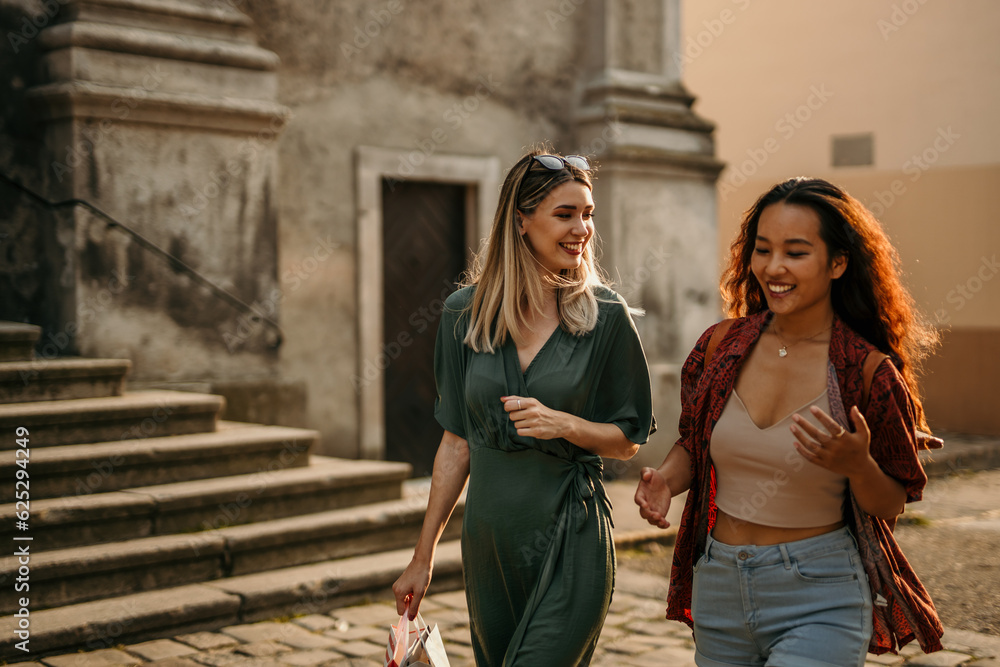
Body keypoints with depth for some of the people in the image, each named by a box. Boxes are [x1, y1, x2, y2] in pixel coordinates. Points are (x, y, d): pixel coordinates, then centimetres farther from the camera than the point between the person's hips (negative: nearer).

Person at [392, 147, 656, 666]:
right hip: (488, 541, 3)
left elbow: (629, 440, 2)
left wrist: (563, 424, -18)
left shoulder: (605, 316, -5)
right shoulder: (465, 313, 1)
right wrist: (423, 556, 8)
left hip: (571, 544, -3)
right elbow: (457, 441, 7)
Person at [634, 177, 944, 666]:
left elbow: (891, 505, -3)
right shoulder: (722, 345, -2)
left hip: (821, 602, -4)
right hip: (719, 588, 4)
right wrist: (665, 481, -8)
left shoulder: (869, 371, -12)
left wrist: (857, 466, -23)